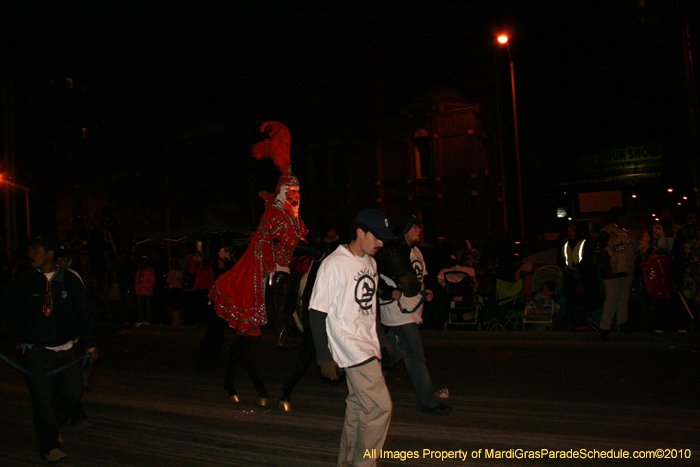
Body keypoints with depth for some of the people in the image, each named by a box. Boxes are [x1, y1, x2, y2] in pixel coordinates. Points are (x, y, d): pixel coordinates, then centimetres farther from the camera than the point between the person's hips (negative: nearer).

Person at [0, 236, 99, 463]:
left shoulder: (70, 281, 0)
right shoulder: (22, 283, -1)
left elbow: (85, 312, 0)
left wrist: (90, 344, -5)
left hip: (65, 349, 2)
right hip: (35, 351, -2)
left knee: (73, 392, 6)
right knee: (42, 399, -1)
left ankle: (53, 427, 34)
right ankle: (49, 446, 15)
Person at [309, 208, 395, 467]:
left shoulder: (370, 262, 11)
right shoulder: (333, 264, -14)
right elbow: (317, 313, -13)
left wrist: (377, 342, 18)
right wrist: (324, 357, -14)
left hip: (367, 346, 8)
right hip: (349, 346, -8)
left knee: (358, 404, 15)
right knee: (380, 406, -9)